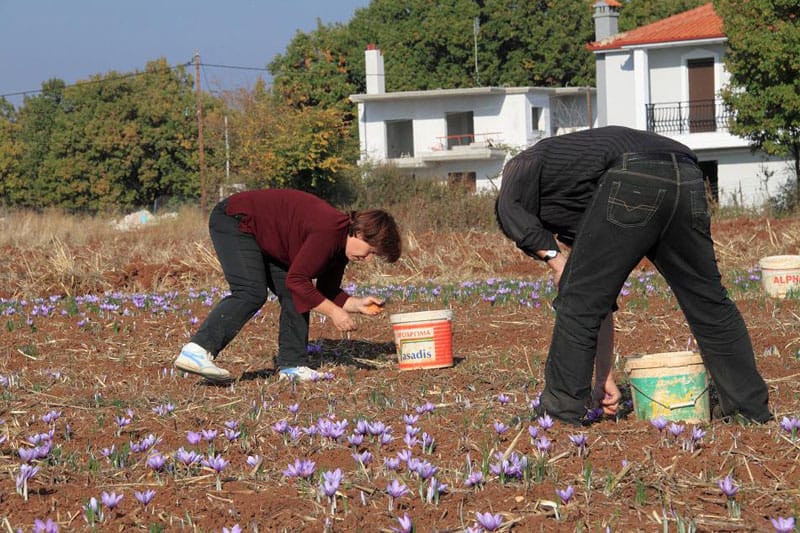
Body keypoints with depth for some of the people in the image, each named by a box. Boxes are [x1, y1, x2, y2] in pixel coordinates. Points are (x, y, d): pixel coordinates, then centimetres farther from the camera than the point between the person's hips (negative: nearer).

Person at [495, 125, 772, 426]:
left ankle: (563, 408, 14)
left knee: (578, 302, 7)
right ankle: (751, 406, 28)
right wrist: (604, 378, 46)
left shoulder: (524, 165, 27)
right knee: (708, 302, 20)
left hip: (634, 186, -8)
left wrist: (551, 257, 8)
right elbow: (602, 300, 43)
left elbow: (510, 213, 1)